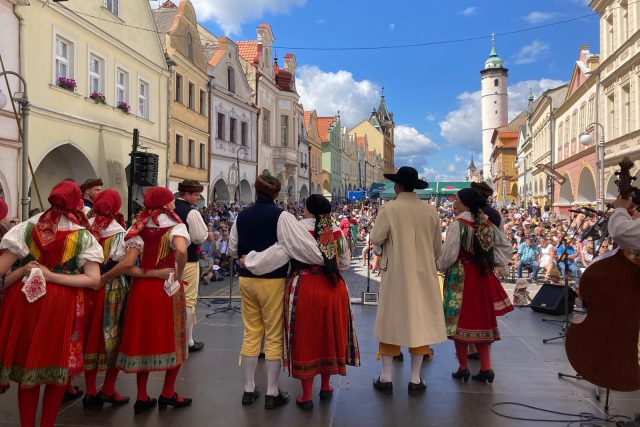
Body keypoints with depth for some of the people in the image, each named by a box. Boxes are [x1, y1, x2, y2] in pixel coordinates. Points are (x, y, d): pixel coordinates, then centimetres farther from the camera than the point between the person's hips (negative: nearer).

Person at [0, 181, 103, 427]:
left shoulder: (27, 227, 1)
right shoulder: (84, 236, -2)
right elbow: (94, 280, -12)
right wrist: (52, 276, -10)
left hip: (23, 299, 2)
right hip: (61, 306, -2)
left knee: (26, 363, 16)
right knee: (57, 368, 14)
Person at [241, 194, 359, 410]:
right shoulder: (337, 231, 2)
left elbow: (276, 254, -13)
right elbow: (344, 263, 12)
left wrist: (250, 260, 0)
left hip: (304, 289, -3)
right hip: (333, 289, 4)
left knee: (306, 338, 8)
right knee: (328, 335, 18)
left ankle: (306, 396, 17)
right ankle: (326, 386, 33)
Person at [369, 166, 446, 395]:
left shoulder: (389, 208, -12)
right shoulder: (430, 211, -1)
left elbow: (376, 239, -12)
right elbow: (437, 246, 6)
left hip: (396, 274, -2)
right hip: (423, 274, 2)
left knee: (391, 321, 8)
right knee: (420, 320, 10)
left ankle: (386, 378, 16)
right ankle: (415, 379, 17)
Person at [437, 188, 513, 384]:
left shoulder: (458, 225, -15)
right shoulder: (487, 224, 4)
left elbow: (448, 253, -16)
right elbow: (506, 245, 11)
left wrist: (440, 266, 2)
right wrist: (493, 261, 12)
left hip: (460, 278, -6)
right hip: (483, 278, 6)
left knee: (461, 319, 4)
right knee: (481, 319, 13)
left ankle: (463, 368, 10)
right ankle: (486, 368, 15)